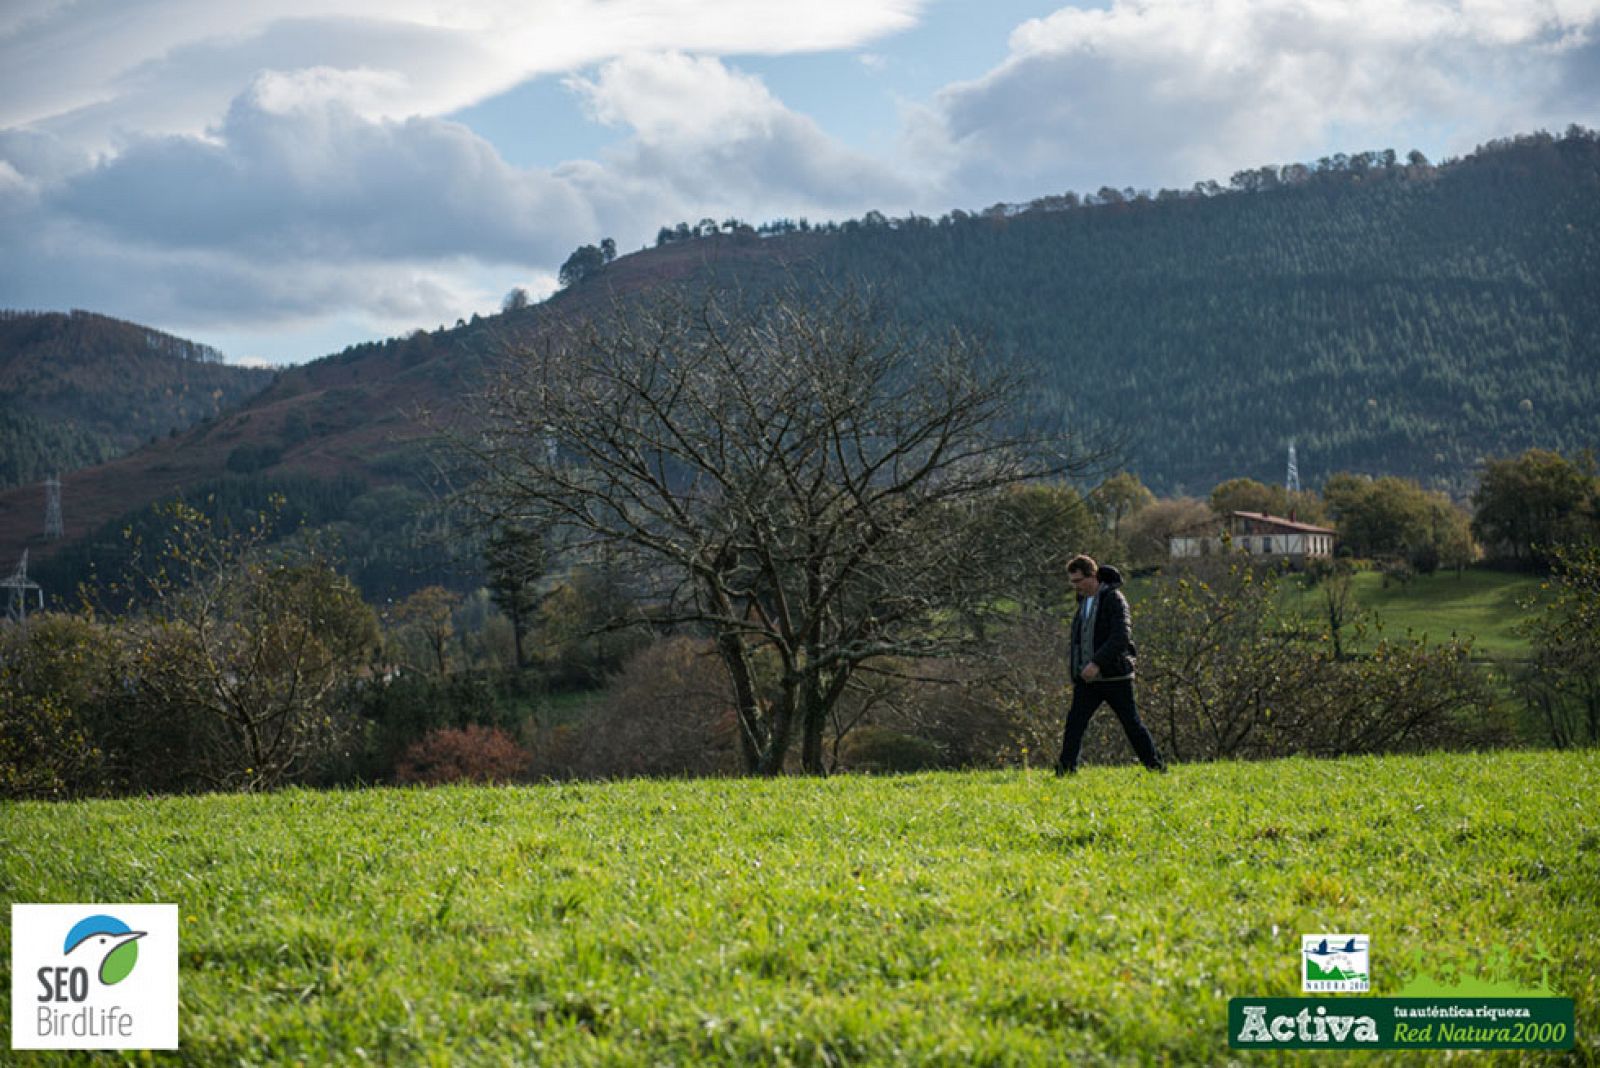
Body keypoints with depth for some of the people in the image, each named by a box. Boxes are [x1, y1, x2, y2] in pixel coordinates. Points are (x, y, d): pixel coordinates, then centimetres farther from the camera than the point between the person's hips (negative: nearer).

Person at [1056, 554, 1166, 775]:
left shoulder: (1114, 599, -11)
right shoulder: (1083, 601, 14)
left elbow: (1121, 637, -22)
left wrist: (1097, 663, -29)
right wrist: (1075, 675, 17)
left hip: (1115, 676, -7)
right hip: (1087, 678, 7)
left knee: (1132, 723, 2)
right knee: (1075, 722, -6)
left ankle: (1156, 766, 14)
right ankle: (1066, 769, -9)